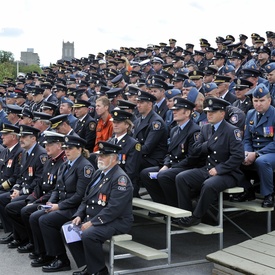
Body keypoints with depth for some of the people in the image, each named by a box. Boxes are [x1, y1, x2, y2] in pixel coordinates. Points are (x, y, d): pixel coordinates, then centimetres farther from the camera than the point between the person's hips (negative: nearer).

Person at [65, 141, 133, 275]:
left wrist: (92, 223, -23)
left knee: (88, 234, -32)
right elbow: (87, 198, 18)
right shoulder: (99, 173, 14)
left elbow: (114, 208, -24)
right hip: (91, 219, 10)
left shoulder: (120, 178, -16)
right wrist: (79, 216, 1)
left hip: (116, 222, -10)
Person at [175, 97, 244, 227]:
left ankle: (196, 217, -17)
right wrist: (209, 144, -8)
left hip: (227, 173, -7)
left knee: (208, 185, -36)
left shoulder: (232, 131, -9)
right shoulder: (205, 128, 12)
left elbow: (238, 156, -18)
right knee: (181, 177, -13)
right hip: (206, 170, 7)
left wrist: (218, 169, -20)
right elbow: (196, 150, 11)